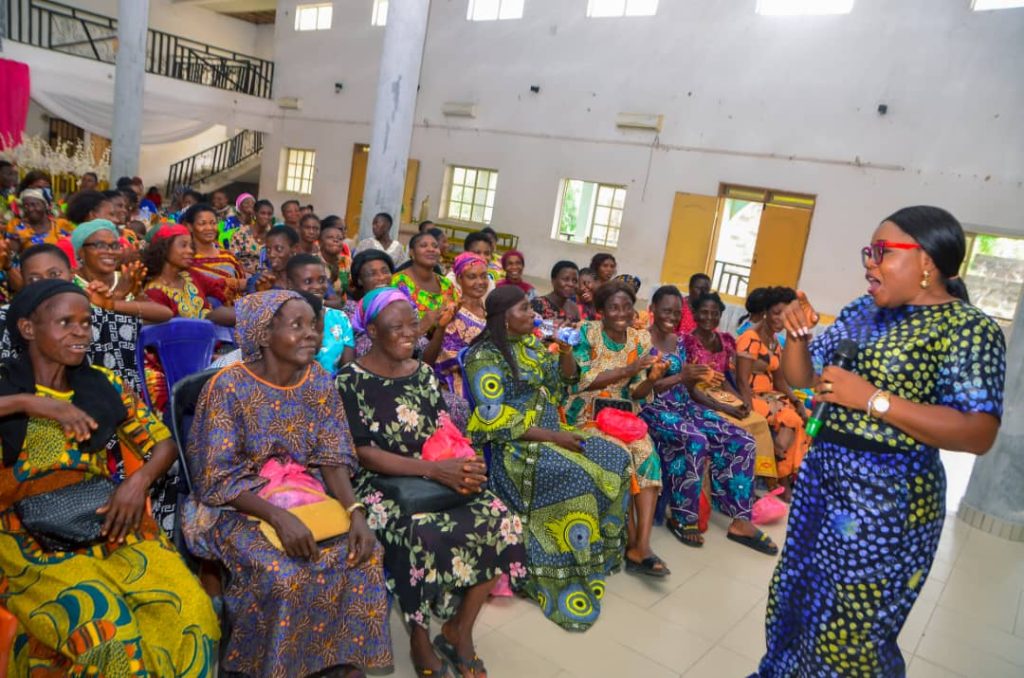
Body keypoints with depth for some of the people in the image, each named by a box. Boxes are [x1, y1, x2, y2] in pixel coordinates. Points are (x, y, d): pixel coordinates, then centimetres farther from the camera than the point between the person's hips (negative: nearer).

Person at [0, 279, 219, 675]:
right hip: (34, 541, -2)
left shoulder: (104, 385, 8)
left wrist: (138, 482, -10)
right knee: (106, 628, -26)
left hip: (110, 527, 3)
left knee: (190, 610, -18)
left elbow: (163, 443, 9)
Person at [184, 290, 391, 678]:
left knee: (364, 556, -16)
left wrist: (356, 512, -20)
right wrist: (278, 516, -29)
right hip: (238, 507, -4)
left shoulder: (320, 383, 0)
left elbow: (333, 458, -2)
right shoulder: (229, 386, -15)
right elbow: (217, 479, -16)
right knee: (285, 574, -28)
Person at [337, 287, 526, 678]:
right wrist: (435, 469, -22)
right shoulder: (351, 380, -7)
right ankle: (420, 642, -5)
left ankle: (459, 630, 3)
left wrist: (463, 466, -15)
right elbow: (362, 453, -13)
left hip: (435, 476, 5)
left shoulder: (423, 373, 10)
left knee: (499, 522, -17)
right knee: (423, 536, -34)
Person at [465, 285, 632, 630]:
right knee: (576, 477, -29)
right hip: (515, 444, -8)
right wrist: (552, 436, -21)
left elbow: (563, 381, 16)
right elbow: (494, 420, -20)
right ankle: (568, 579, -14)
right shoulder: (486, 356, -14)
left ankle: (602, 546, 6)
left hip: (550, 430, 8)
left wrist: (566, 351, -5)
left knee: (615, 459, -7)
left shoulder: (530, 342, 10)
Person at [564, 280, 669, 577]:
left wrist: (651, 379, -17)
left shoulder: (641, 339, 5)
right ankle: (632, 543, -13)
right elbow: (583, 381, -17)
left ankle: (642, 545, -25)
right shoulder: (587, 332, -8)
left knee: (648, 454, -23)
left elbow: (636, 393, 6)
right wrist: (630, 369, -24)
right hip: (587, 412, -4)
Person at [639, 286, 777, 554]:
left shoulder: (678, 342, 13)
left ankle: (740, 521, -3)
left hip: (684, 405, 7)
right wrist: (680, 377, -22)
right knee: (695, 440, -36)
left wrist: (699, 378, -9)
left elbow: (684, 388, 14)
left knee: (742, 441, -9)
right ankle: (679, 516, -16)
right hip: (653, 408, -7)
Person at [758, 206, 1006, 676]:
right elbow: (801, 377, 11)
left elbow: (978, 435, -21)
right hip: (821, 477, 7)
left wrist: (873, 399, -25)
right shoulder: (863, 311, 7)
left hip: (887, 499, -7)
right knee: (797, 596, 21)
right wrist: (797, 333, -9)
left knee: (847, 630, 5)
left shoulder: (970, 329, -13)